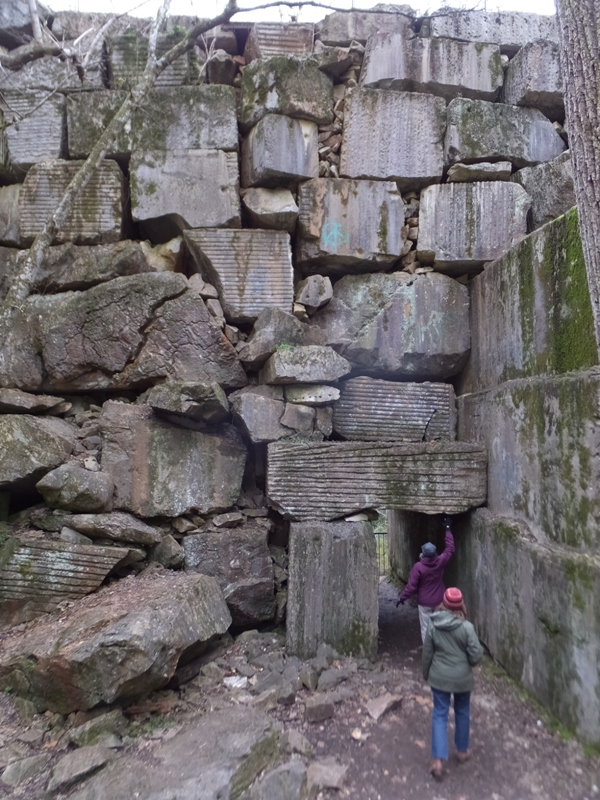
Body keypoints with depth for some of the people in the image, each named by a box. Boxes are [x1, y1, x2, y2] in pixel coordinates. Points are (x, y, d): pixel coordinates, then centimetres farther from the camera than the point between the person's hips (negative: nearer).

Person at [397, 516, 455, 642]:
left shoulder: (418, 567, -22)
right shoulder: (440, 562, -14)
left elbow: (411, 586, -17)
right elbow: (450, 549, 1)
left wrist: (402, 597, -1)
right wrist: (447, 529, 6)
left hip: (425, 602, -3)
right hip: (439, 601, 4)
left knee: (426, 627, 8)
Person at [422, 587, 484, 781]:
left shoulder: (433, 625, -12)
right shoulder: (466, 627, -20)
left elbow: (427, 653, -3)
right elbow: (476, 656, -15)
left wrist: (426, 673, 13)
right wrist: (467, 663, 8)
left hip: (439, 677, 1)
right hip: (462, 678, -1)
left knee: (440, 715, 12)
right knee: (462, 713, 22)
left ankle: (438, 759, 9)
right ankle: (462, 751, 38)